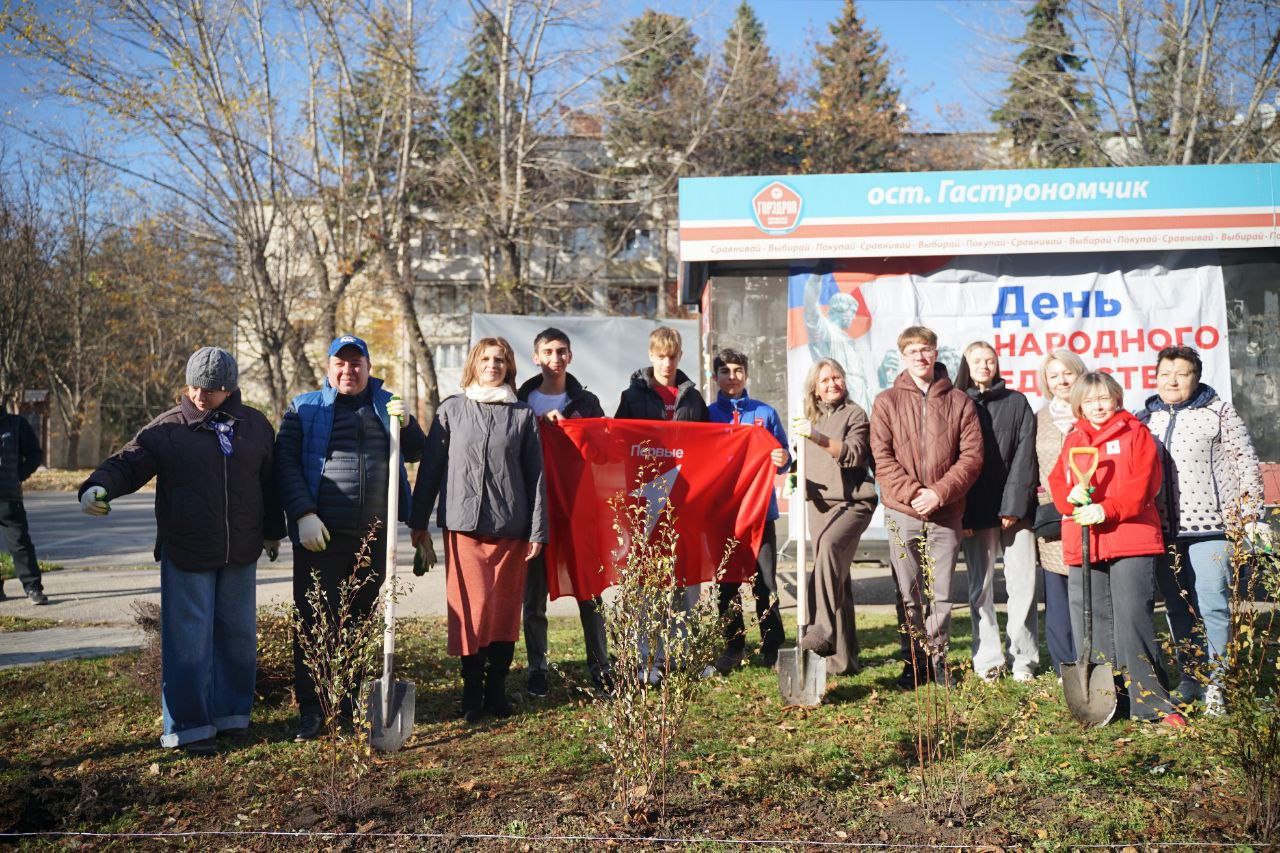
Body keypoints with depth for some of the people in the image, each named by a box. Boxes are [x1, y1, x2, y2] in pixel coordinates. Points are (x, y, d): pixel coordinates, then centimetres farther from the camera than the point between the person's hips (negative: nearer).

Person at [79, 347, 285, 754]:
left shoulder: (255, 426, 6)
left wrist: (272, 531, 20)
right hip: (186, 553, -3)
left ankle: (231, 714, 25)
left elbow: (269, 481, 15)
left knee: (237, 635, 11)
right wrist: (99, 487, -28)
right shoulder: (168, 428, -3)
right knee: (189, 641, -2)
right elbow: (128, 464, -7)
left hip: (241, 554, 3)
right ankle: (188, 725, 7)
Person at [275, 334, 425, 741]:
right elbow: (286, 463, -3)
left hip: (375, 534, 3)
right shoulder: (304, 409, 4)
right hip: (321, 535, -3)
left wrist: (405, 424, -6)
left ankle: (355, 698, 25)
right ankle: (310, 709, 6)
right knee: (314, 620, -2)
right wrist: (304, 515, -14)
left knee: (363, 619, 12)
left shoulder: (386, 404, 13)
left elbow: (416, 452, 15)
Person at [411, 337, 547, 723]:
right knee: (470, 607, -5)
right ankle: (472, 690, 6)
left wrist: (537, 530, 2)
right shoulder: (451, 410, 9)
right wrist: (419, 521, 6)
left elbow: (535, 474, 7)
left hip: (510, 527, 1)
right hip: (462, 524, -1)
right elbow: (430, 467, 9)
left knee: (506, 608, 4)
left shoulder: (523, 415, 9)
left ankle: (497, 688, 16)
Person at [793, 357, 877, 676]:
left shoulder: (855, 413, 0)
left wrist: (819, 438, -26)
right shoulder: (811, 418, 18)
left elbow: (854, 453, -16)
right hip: (819, 505, 6)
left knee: (829, 545, -34)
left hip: (852, 502, -6)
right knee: (838, 581, 7)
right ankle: (842, 657, 10)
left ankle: (822, 631, -42)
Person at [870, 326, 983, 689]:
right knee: (908, 592, 5)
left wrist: (940, 492, -12)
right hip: (902, 513, 0)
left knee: (941, 593, 5)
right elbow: (882, 457, -2)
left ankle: (938, 658, 20)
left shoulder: (959, 401, 6)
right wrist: (912, 492, -14)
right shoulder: (887, 402, 5)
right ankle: (914, 662, 16)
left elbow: (972, 455, 0)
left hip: (945, 514, 0)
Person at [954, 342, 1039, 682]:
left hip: (1015, 509, 0)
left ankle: (1023, 657, 6)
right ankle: (988, 658, 7)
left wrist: (1014, 505, -8)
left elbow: (1024, 455, 2)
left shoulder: (1017, 403, 9)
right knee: (981, 586, 1)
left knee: (1023, 582, -2)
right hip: (975, 511, 0)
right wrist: (962, 512, -8)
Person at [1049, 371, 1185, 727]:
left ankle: (1150, 700, -1)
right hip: (1082, 545, 5)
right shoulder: (1072, 440, 18)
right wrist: (1070, 495, -11)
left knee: (1133, 618, -8)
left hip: (1131, 540, -4)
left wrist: (1106, 510, -19)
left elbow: (1143, 484, -7)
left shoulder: (1135, 433, 4)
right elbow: (1056, 482, 12)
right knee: (1090, 622, 6)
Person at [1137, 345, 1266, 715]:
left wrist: (1249, 518, -5)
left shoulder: (1218, 412, 1)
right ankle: (1189, 679, 22)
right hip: (1163, 531, 4)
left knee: (1213, 605, -5)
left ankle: (1215, 684, 5)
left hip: (1209, 526, -4)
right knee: (1178, 608, 10)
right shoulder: (1145, 418, 13)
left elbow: (1246, 465, 0)